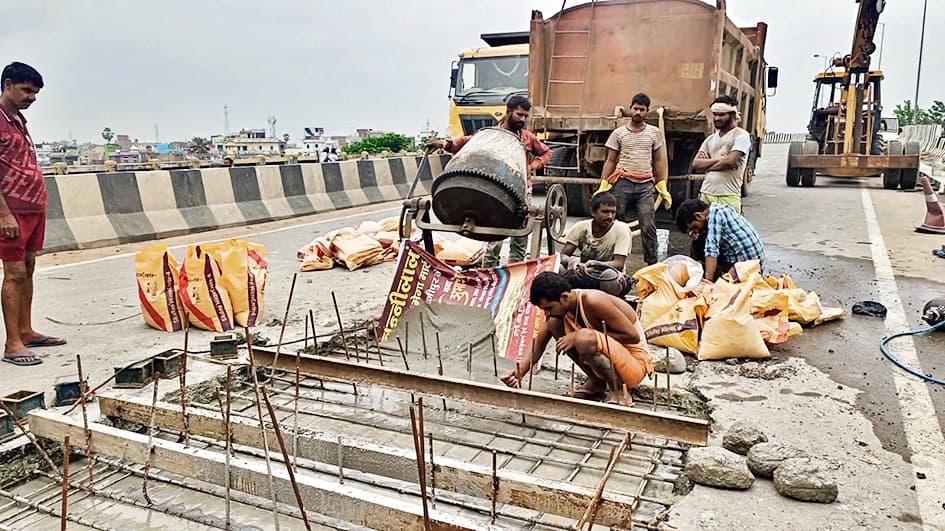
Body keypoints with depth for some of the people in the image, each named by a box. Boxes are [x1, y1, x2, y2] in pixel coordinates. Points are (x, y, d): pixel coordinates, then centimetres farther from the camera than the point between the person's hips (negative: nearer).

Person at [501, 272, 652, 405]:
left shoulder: (593, 301, -28)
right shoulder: (559, 306, -6)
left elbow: (633, 336, -26)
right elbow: (538, 345, -2)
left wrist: (583, 336, -28)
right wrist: (519, 372, -19)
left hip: (636, 362, -7)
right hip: (609, 354, 8)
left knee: (585, 338, -34)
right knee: (555, 323, -5)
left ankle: (618, 393, -11)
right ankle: (597, 382, 6)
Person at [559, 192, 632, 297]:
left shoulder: (622, 229, -14)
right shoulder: (581, 227, -7)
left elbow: (619, 264, -20)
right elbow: (563, 255, -9)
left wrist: (595, 264, -39)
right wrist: (571, 260, -35)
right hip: (582, 275, 2)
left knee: (611, 275, -37)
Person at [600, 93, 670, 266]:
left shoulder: (654, 132, 12)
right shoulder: (618, 133, 7)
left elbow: (657, 161, 15)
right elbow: (610, 161, 8)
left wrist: (662, 187, 10)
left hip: (646, 186, 1)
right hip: (623, 183, 0)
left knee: (648, 227, -7)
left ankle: (652, 263, -1)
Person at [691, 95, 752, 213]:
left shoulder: (741, 135, 0)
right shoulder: (710, 139, 19)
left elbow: (730, 161, -15)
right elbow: (695, 164, 8)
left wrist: (707, 165, 1)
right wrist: (717, 160, -7)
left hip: (728, 196, -5)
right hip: (706, 194, 6)